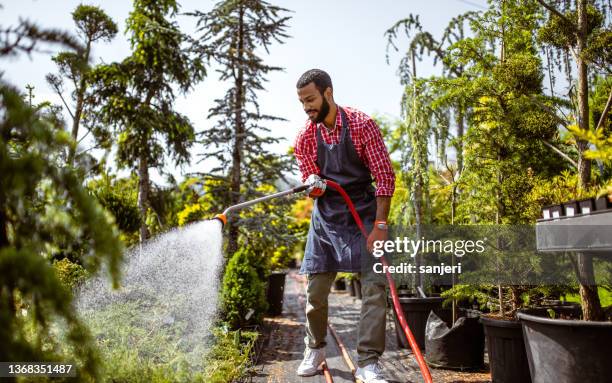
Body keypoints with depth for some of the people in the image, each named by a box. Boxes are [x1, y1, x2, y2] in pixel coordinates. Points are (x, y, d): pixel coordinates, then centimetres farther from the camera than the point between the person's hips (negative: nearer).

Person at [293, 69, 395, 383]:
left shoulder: (362, 125, -11)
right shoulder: (304, 138, -2)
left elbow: (385, 176, -11)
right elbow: (310, 184, 5)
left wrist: (380, 224, -18)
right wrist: (313, 185, -21)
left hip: (364, 213, -2)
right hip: (326, 216, 3)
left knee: (374, 286, -11)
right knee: (315, 289, 5)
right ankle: (315, 348, 28)